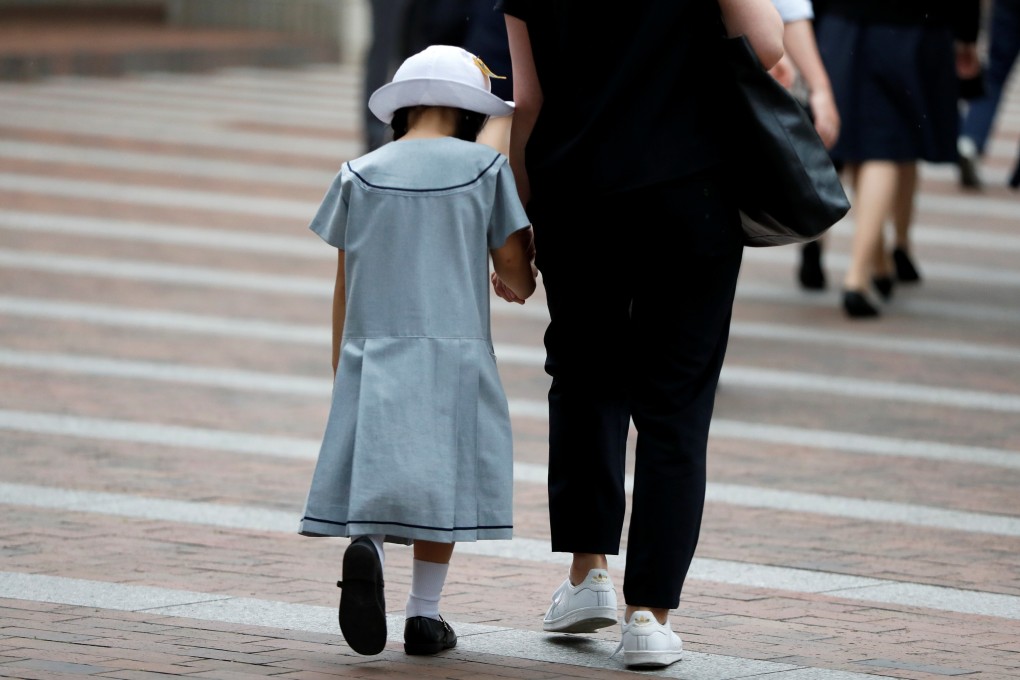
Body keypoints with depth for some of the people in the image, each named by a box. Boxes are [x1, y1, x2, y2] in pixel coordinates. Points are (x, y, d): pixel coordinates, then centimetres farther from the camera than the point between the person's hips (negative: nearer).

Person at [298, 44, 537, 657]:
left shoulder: (359, 176, 5)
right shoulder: (486, 167, 0)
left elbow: (344, 292, 8)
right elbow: (517, 279, 2)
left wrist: (341, 375, 17)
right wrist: (526, 278, 26)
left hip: (372, 354, 1)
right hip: (455, 354, -1)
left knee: (377, 476, 5)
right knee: (440, 479, 9)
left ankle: (364, 545, -25)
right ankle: (425, 613, 7)